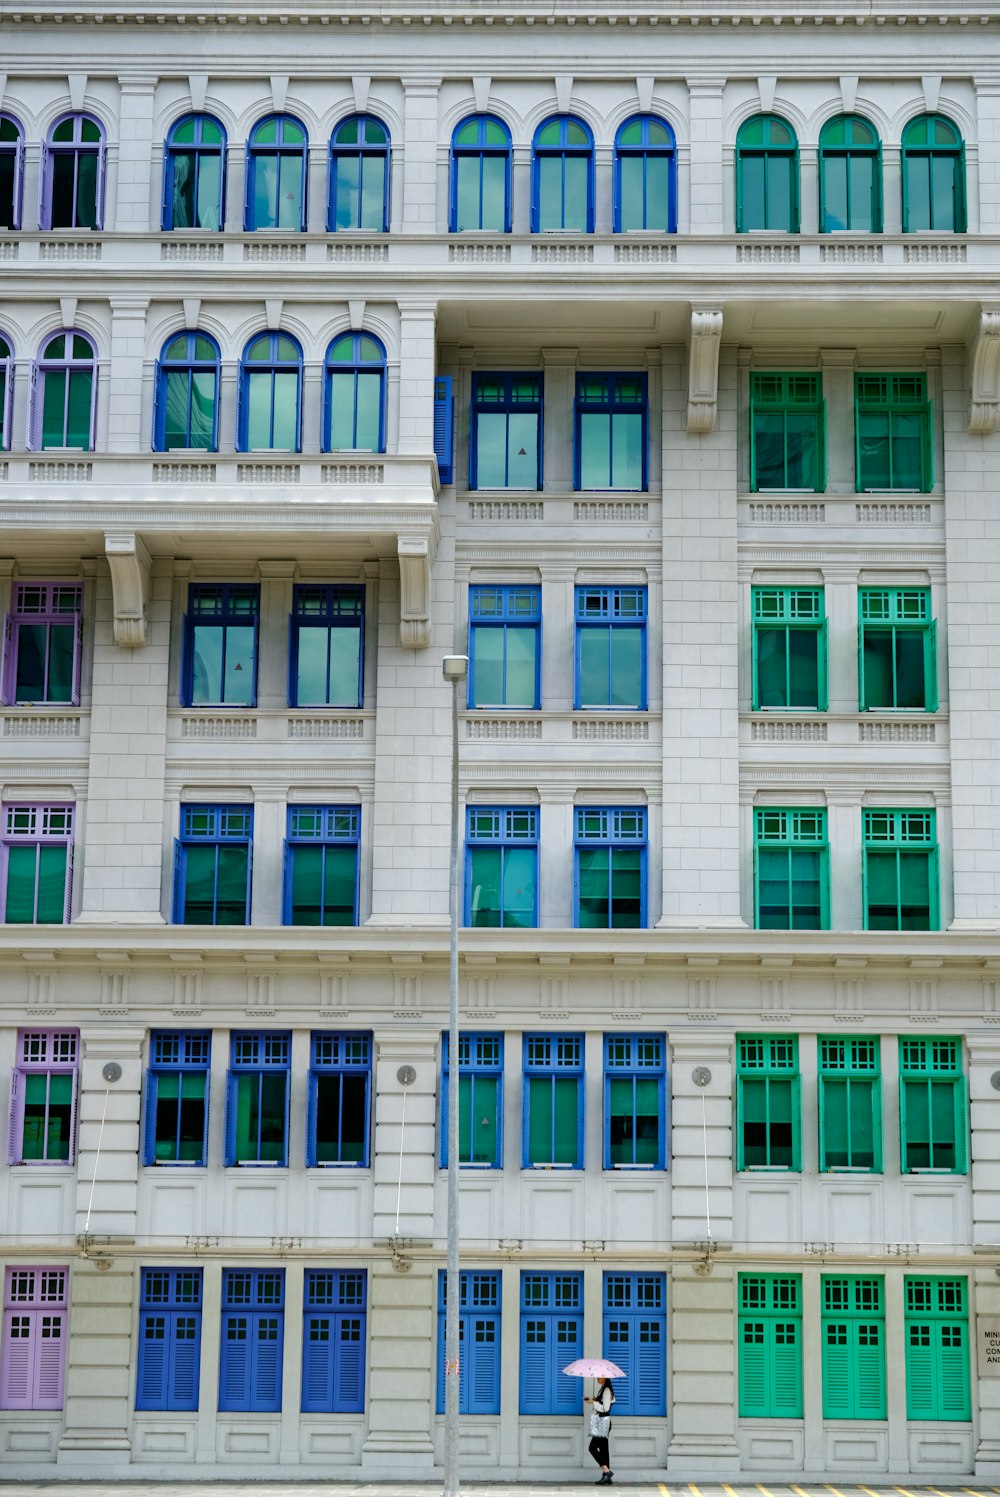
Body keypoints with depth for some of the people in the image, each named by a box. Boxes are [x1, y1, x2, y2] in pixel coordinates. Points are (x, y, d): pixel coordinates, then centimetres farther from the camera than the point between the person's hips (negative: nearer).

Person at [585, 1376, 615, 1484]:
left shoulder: (607, 1390, -15)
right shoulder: (602, 1389, 14)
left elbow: (605, 1408, -19)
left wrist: (593, 1402, -12)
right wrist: (594, 1400, 5)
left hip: (603, 1421, -10)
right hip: (601, 1422, 10)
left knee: (592, 1448, -10)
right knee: (603, 1449, 9)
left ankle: (607, 1471, -12)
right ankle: (606, 1477, 11)